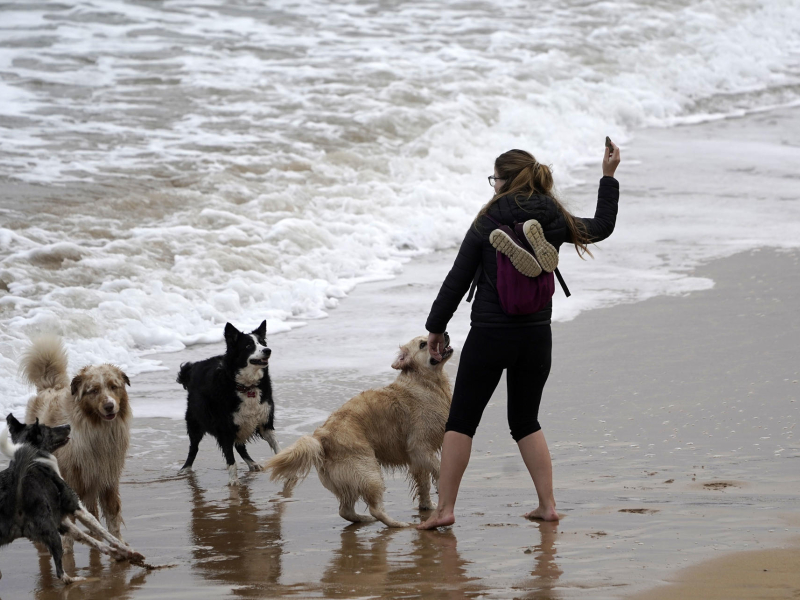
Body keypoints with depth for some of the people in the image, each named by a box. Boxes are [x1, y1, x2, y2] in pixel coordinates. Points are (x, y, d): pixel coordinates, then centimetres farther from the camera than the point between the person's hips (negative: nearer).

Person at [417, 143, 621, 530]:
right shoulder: (554, 221, 3)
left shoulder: (488, 222, -7)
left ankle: (445, 508, 1)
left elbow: (458, 279, -4)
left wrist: (436, 326, 6)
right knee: (526, 421, 19)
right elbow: (602, 227, 22)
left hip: (491, 334, -4)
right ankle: (547, 504, 13)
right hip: (536, 334, 4)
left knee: (461, 420, 5)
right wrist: (609, 176, 30)